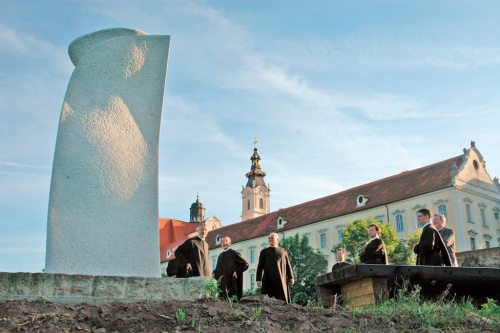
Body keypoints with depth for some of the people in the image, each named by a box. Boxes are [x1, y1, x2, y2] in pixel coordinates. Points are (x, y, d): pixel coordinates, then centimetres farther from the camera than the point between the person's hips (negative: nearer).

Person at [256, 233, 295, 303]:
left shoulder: (283, 251, 18)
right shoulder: (264, 252, 15)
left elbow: (288, 265, 14)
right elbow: (260, 266, 10)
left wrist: (291, 278, 3)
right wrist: (258, 280, 0)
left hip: (281, 280, 1)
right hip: (268, 280, -1)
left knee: (284, 300, -5)